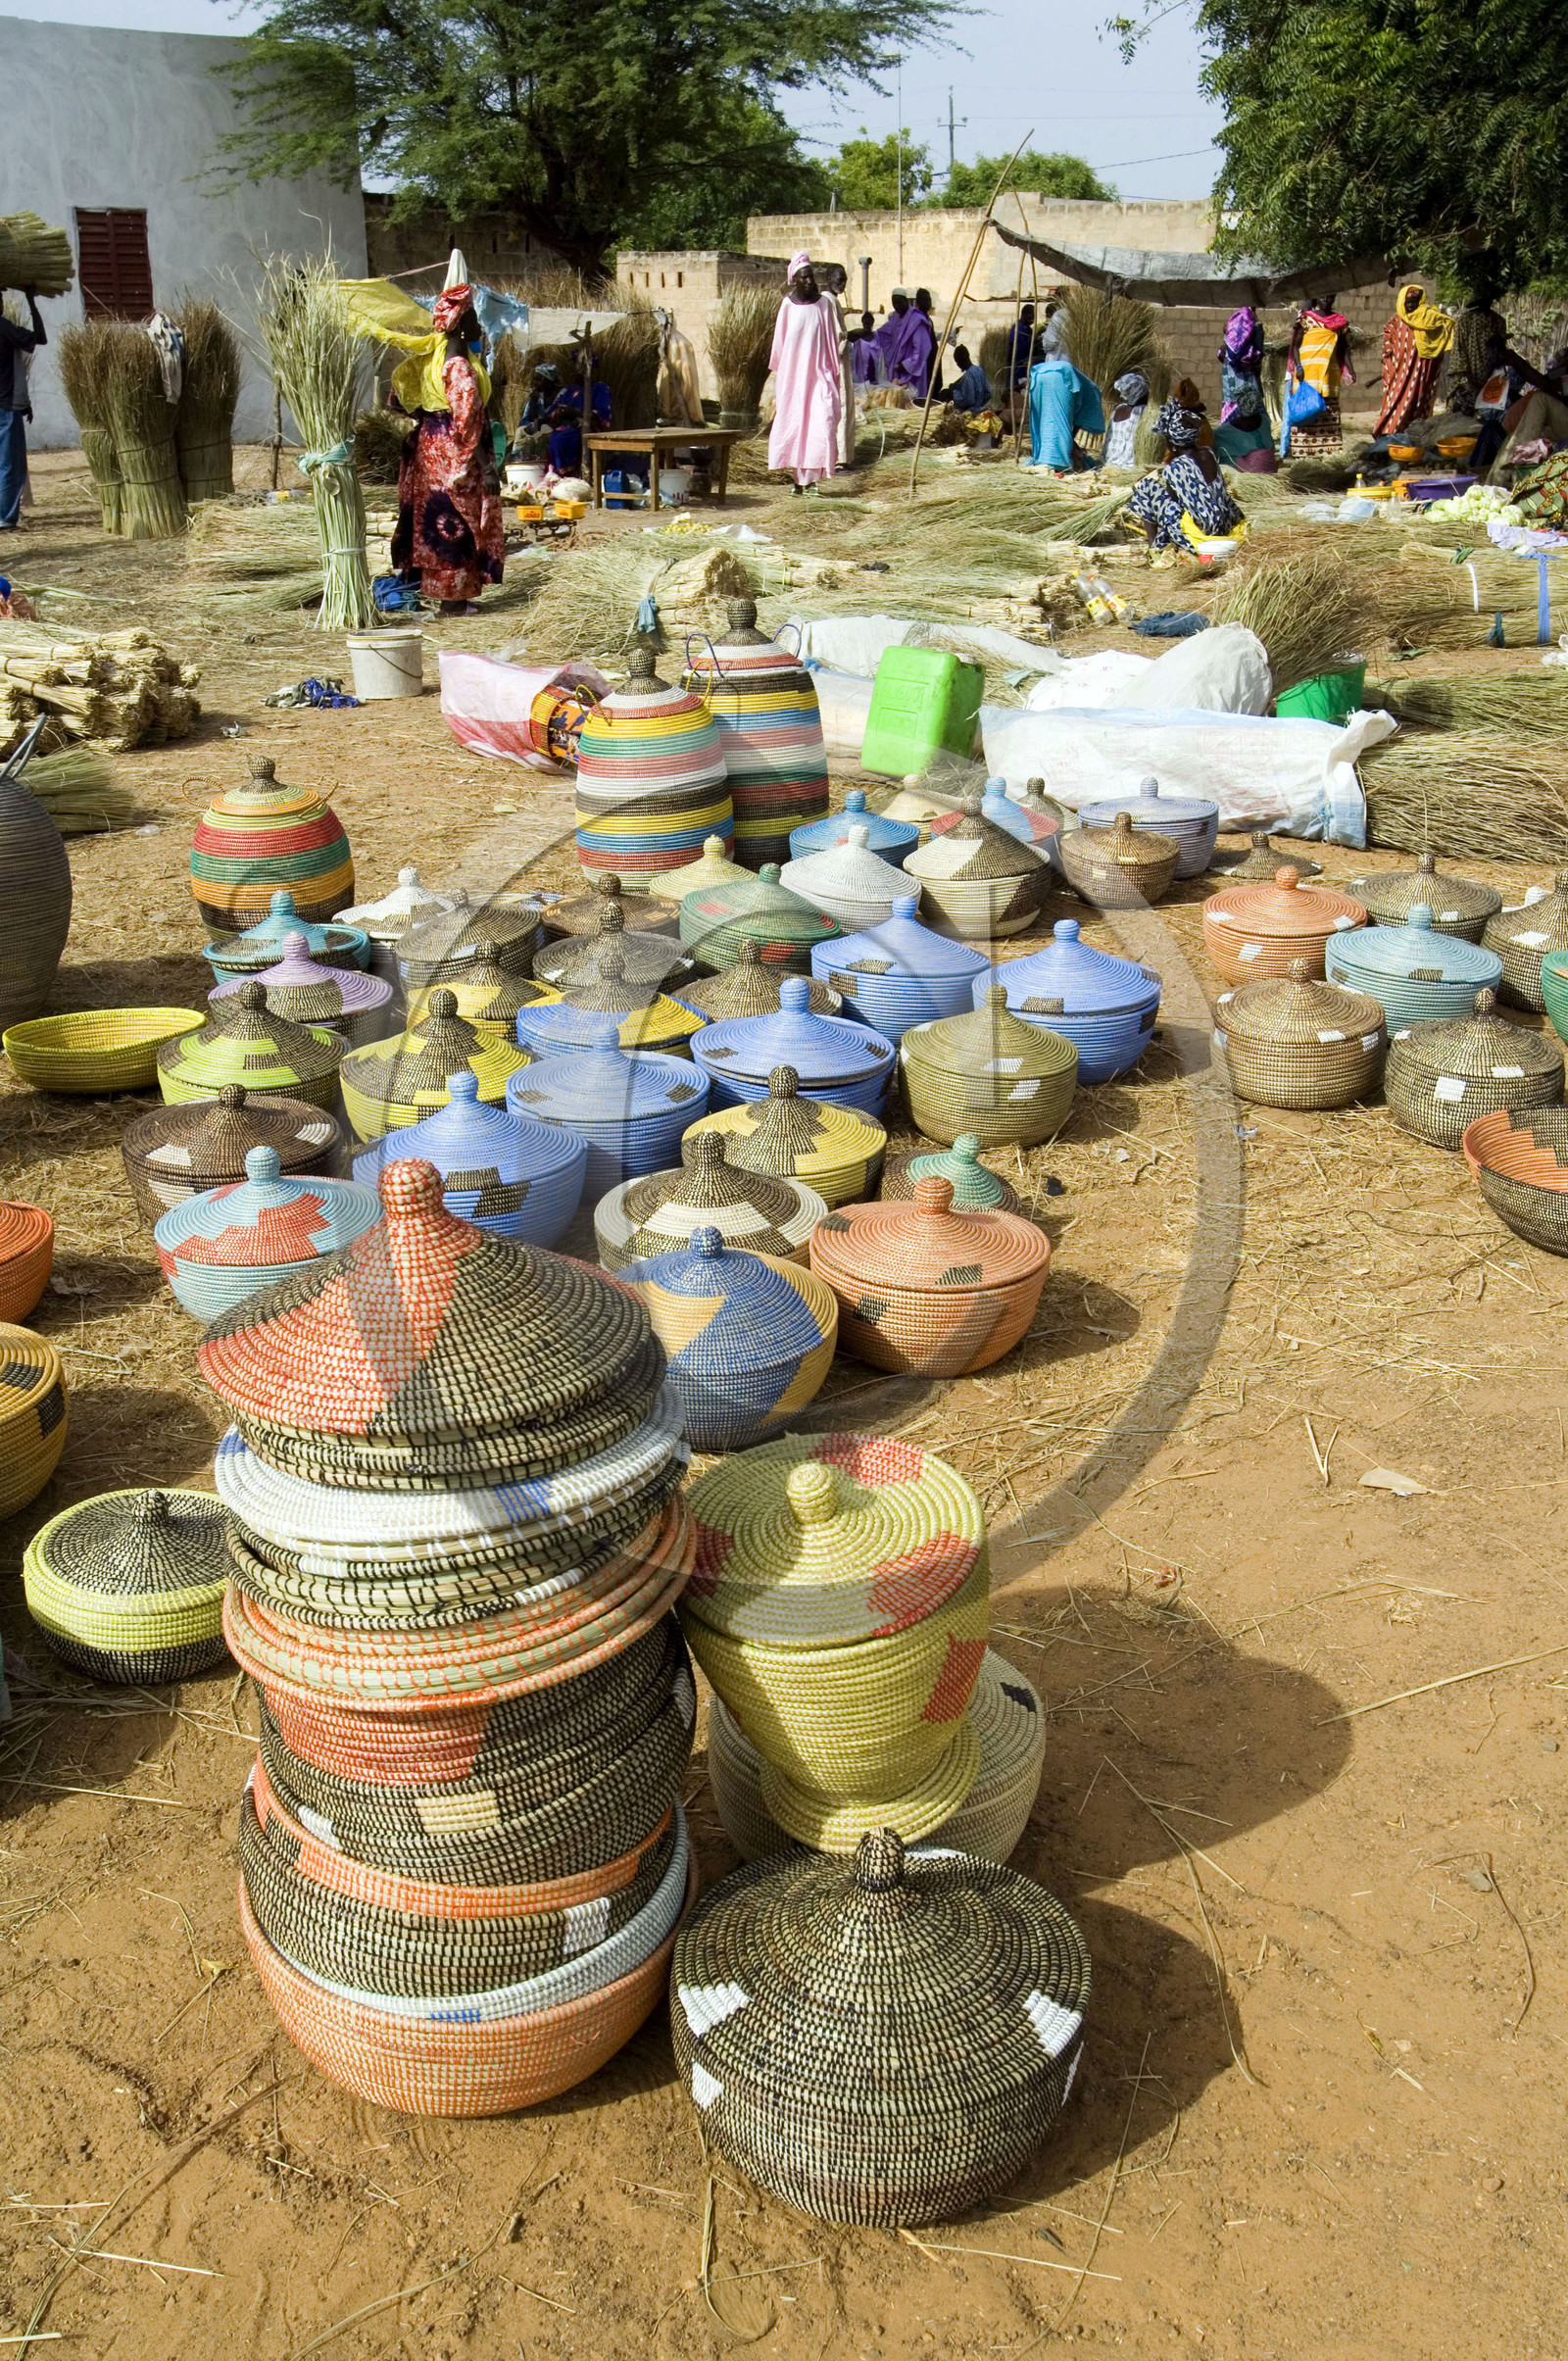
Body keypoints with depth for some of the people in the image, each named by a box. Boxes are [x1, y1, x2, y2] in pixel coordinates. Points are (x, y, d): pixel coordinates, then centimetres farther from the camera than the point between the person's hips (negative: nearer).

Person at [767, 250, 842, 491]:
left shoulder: (825, 303, 3)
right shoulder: (788, 305, 4)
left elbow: (834, 341, 6)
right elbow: (779, 345, 9)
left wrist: (837, 376, 3)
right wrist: (778, 381, 8)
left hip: (819, 376, -1)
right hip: (793, 378, 1)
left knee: (821, 425, -13)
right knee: (792, 426, 1)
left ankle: (810, 478, -8)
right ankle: (798, 478, 12)